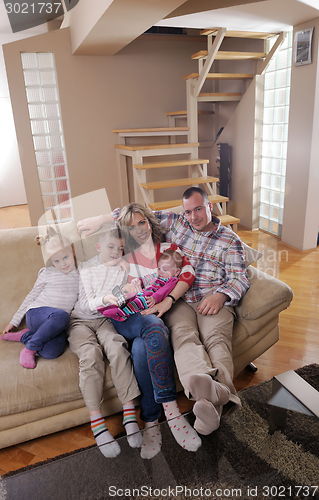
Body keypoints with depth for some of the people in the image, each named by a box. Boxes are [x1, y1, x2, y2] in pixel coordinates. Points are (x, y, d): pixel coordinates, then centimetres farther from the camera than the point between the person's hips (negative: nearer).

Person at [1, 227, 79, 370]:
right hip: (37, 313, -2)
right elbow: (31, 296, 12)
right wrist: (14, 321, 15)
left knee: (51, 352, -31)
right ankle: (29, 349, -19)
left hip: (56, 324, 2)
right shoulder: (47, 274, 4)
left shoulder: (80, 274, 11)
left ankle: (25, 336, -2)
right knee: (61, 315, -39)